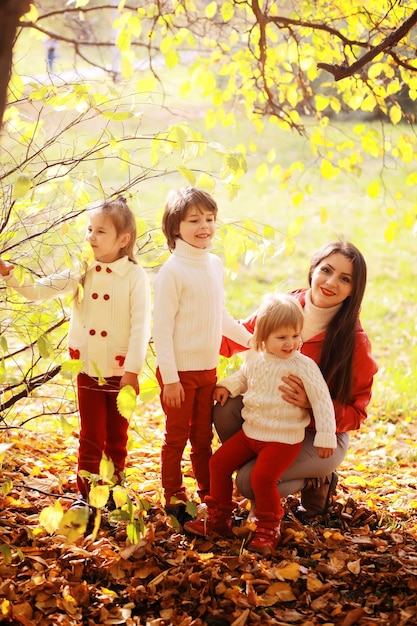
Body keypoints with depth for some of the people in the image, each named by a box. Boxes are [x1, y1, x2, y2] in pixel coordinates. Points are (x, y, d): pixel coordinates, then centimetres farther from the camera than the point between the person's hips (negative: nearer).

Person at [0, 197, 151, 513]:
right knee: (91, 437, 8)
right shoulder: (82, 272, -1)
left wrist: (133, 370, -17)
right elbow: (37, 290, -7)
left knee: (117, 437, 12)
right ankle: (85, 495, 17)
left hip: (121, 371, -2)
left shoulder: (135, 275, -10)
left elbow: (141, 325, -13)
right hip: (88, 369, 2)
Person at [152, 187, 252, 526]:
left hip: (208, 370, 6)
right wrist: (170, 378, -17)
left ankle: (209, 494, 27)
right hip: (180, 371, -6)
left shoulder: (216, 265, 6)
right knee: (177, 437, 6)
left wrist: (248, 337, 27)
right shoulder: (172, 271, -15)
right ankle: (174, 496, 19)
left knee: (203, 437, 16)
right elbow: (162, 328, -15)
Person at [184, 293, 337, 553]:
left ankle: (269, 530, -1)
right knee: (219, 462, 5)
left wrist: (325, 436, -16)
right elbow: (243, 376, 25)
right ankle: (218, 517, 20)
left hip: (283, 439, -7)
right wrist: (227, 387, 7)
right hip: (251, 432, 7)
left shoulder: (304, 366, -16)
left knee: (262, 476, -23)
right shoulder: (255, 358, 2)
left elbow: (322, 400, -14)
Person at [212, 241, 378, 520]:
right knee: (225, 409, -24)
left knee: (250, 482, -22)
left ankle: (317, 481, 7)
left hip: (320, 438, -4)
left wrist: (312, 403, -32)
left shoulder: (355, 342, -21)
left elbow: (355, 414, -14)